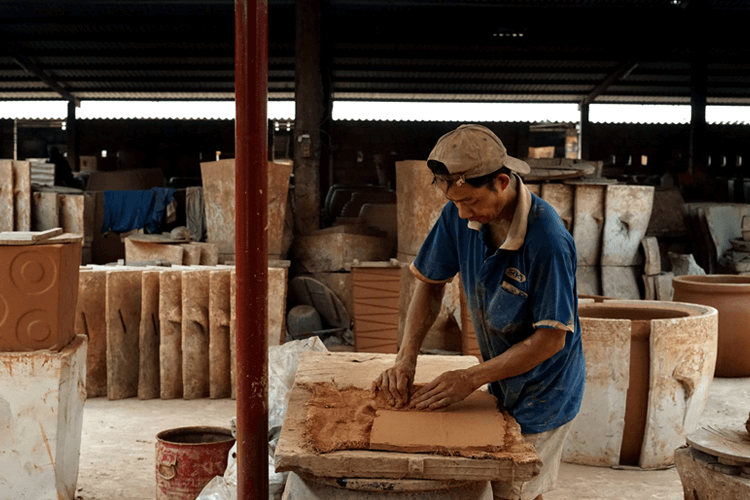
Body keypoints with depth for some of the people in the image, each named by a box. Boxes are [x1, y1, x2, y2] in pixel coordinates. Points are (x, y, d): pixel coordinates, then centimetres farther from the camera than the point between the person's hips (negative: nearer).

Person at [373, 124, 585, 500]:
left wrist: (470, 379, -23)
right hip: (504, 388, 6)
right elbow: (430, 283, 1)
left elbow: (551, 338, -24)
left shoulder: (547, 240, -30)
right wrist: (406, 359, -11)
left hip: (544, 395, -6)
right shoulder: (459, 216, -11)